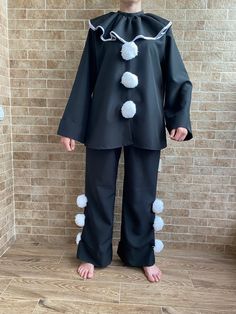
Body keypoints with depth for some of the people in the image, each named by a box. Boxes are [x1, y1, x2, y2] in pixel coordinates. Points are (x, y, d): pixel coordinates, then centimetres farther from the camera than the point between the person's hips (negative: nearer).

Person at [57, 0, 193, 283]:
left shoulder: (160, 29, 12)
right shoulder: (100, 27, 11)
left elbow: (177, 79, 8)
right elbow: (84, 80, 7)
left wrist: (180, 118, -9)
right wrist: (70, 126, 1)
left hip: (146, 126, 1)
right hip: (104, 124, 0)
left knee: (142, 193, 8)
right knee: (98, 190, 7)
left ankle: (143, 256, 30)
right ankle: (92, 255, 29)